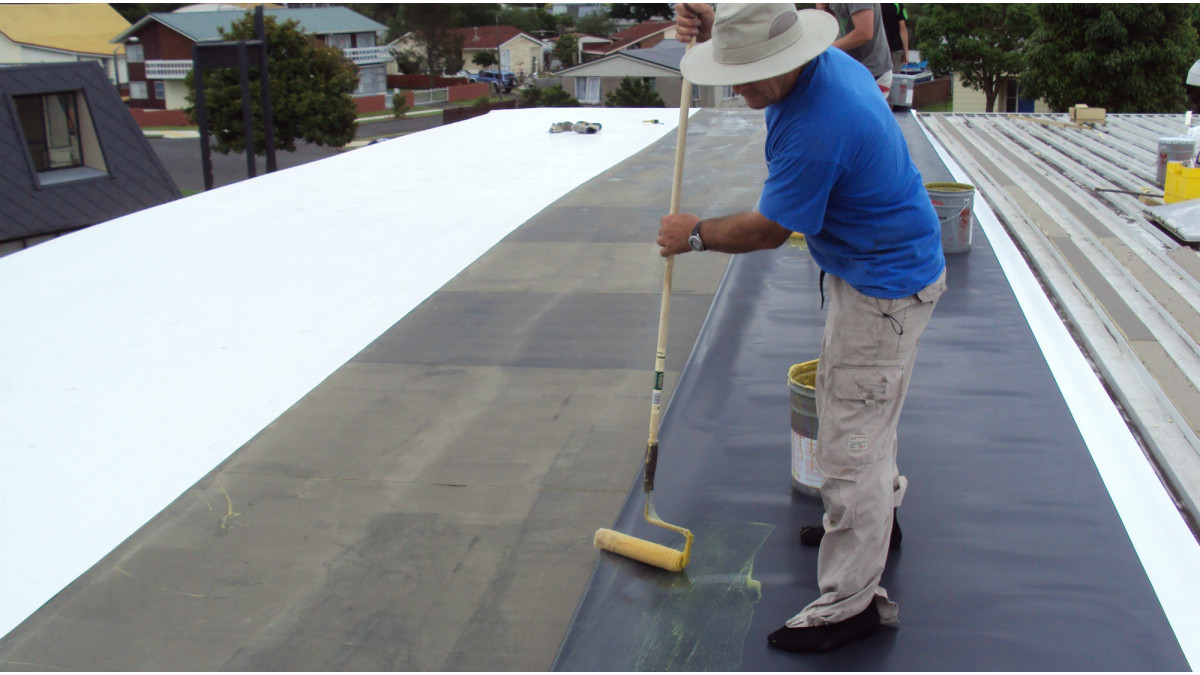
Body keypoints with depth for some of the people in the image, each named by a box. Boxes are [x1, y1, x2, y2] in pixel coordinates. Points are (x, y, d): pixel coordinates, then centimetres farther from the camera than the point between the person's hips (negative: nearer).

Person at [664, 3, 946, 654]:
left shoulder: (815, 129, -34)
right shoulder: (825, 60, -3)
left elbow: (768, 230, -20)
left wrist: (695, 234, -3)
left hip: (883, 288, -11)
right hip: (878, 265, 11)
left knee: (850, 440, -4)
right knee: (864, 406, 28)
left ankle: (851, 600, 7)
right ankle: (877, 514, 49)